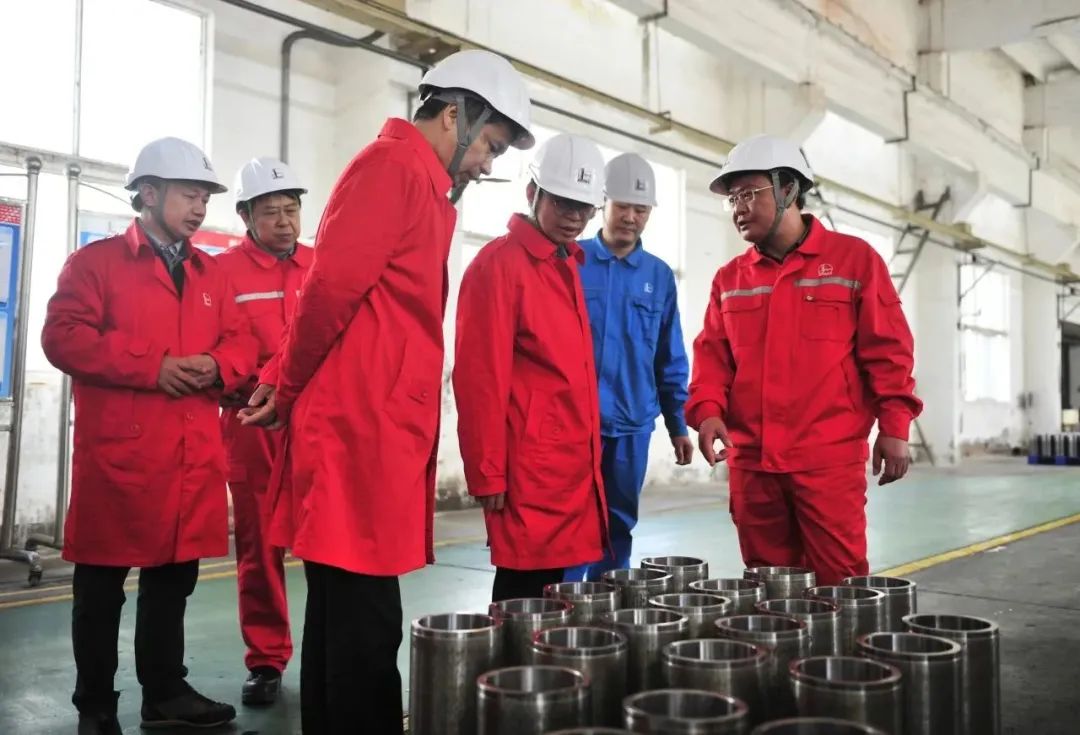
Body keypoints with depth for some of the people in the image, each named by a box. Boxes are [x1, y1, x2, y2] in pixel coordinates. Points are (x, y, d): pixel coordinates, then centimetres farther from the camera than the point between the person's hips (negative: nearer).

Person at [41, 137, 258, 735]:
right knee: (102, 583, 4)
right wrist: (152, 367, -17)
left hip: (194, 455, 5)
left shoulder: (210, 274, 17)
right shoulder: (96, 261, 1)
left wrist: (217, 366, -9)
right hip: (118, 452, -5)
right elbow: (63, 336, -10)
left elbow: (241, 342, 14)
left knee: (174, 577, 13)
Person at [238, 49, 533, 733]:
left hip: (377, 434, 9)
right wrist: (289, 390, -5)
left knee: (344, 624, 14)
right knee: (363, 631, -4)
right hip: (362, 433, -9)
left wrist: (286, 385, 13)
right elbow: (334, 285, -18)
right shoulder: (396, 165, -9)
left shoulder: (420, 183, 21)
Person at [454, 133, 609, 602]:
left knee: (552, 589, 12)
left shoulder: (567, 265, 17)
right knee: (525, 595, -2)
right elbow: (480, 378, -14)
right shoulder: (499, 264, -9)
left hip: (573, 465, 8)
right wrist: (488, 474, -15)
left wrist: (588, 454, 16)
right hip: (529, 469, -8)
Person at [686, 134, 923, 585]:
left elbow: (887, 349, 1)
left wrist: (894, 426, -6)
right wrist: (707, 409, -7)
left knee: (838, 580, -2)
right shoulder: (730, 278, 15)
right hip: (751, 461, 4)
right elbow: (713, 355, 11)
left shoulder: (854, 258, 3)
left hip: (830, 458, -4)